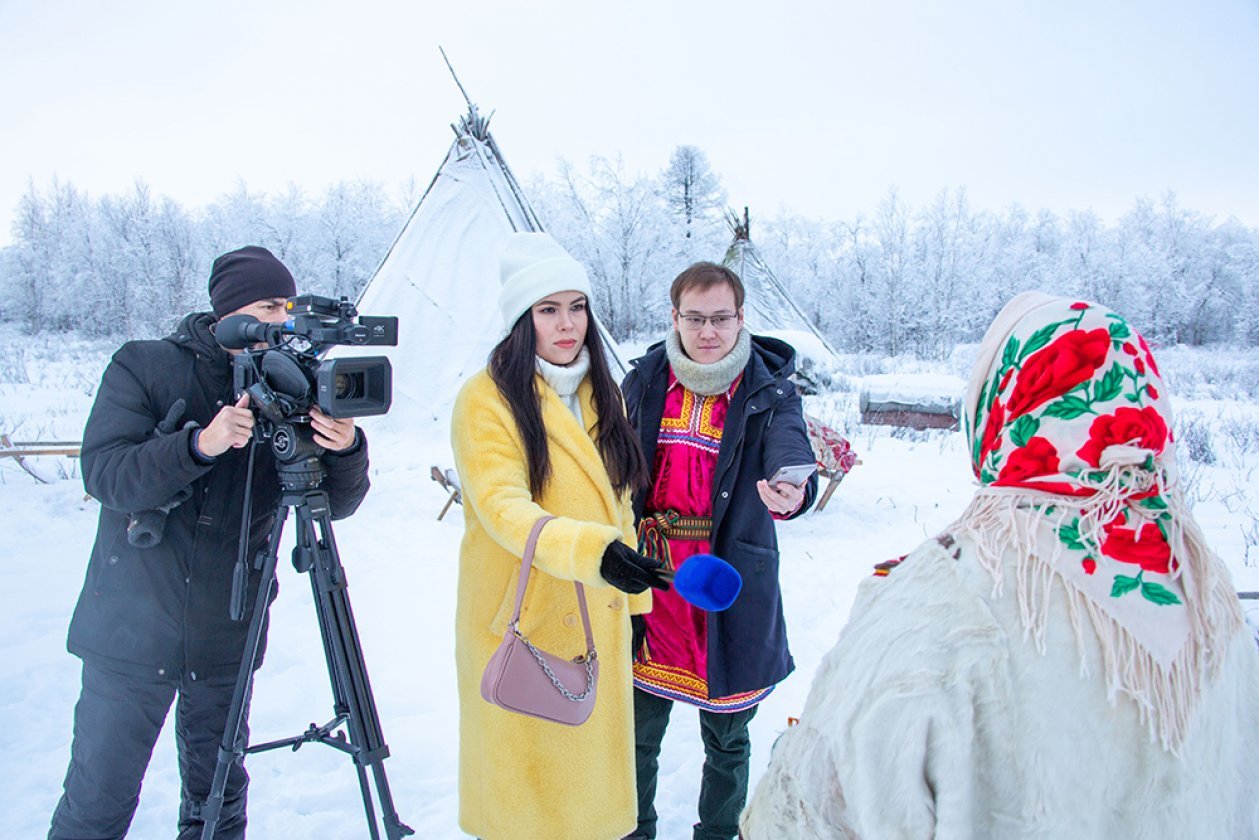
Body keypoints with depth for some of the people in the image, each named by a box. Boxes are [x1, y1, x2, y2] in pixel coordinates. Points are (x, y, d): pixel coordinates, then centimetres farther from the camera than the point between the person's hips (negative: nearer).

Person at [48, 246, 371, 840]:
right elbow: (103, 474, -14)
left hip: (225, 635, 2)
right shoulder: (142, 367, -3)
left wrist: (346, 450, -24)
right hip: (132, 628, -2)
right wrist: (200, 444, -29)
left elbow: (337, 505, -4)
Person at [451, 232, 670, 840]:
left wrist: (633, 594, 10)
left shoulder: (602, 393, 8)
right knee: (525, 767, 9)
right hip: (519, 622, -5)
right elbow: (501, 508, -25)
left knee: (592, 752, 17)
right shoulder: (485, 400, -14)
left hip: (597, 618, 6)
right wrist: (591, 549, -40)